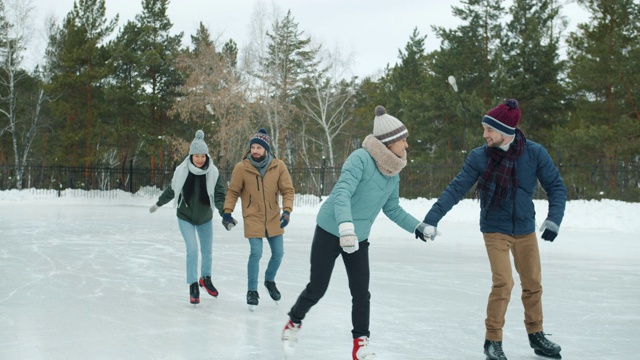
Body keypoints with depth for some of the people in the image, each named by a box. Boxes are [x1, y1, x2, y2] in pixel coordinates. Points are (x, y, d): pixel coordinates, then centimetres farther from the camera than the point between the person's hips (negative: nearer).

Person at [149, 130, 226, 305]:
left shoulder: (213, 172, -18)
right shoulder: (182, 171, -18)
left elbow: (219, 195, -20)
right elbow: (171, 190, -1)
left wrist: (225, 213, -36)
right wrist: (158, 204, 11)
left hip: (205, 218, 2)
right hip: (185, 217, -2)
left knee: (207, 251, 15)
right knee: (192, 250, -13)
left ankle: (206, 278, 41)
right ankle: (193, 286, 2)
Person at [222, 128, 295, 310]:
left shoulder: (279, 166, -10)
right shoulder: (241, 167, -12)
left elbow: (287, 190, -6)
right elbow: (232, 191, -2)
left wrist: (287, 210, -18)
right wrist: (227, 212, -6)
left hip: (273, 218, 3)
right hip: (253, 218, -3)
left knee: (278, 253, 10)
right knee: (256, 253, -11)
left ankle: (270, 281, 38)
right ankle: (252, 291, 5)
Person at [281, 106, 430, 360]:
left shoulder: (393, 173, 0)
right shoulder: (361, 158, -23)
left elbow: (392, 209, 12)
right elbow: (342, 193, -33)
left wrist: (417, 227, 7)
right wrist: (346, 225, -46)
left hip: (358, 239, 6)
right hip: (330, 232, -6)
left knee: (361, 293, 1)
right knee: (317, 288, 4)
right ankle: (294, 323, 30)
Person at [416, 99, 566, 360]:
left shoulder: (534, 153, -12)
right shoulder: (479, 157, -13)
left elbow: (556, 186, -5)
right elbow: (456, 189, -13)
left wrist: (554, 219, -17)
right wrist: (432, 219, -20)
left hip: (525, 230, 2)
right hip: (495, 230, -2)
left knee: (533, 284, 11)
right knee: (503, 283, -13)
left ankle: (536, 336, 31)